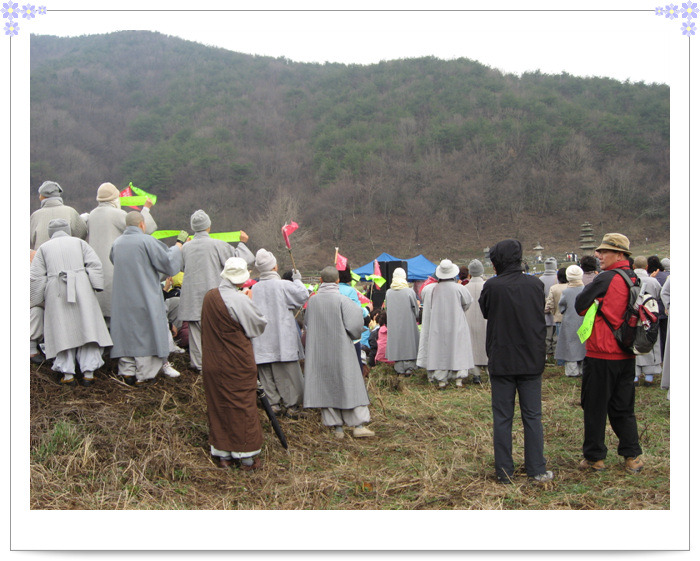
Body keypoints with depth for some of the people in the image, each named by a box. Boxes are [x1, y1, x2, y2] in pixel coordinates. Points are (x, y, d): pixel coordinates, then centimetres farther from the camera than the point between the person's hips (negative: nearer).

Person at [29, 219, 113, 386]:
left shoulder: (44, 248, 12)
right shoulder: (79, 242, 13)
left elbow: (35, 276, 6)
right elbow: (95, 264, 0)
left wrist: (38, 299, 12)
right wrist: (94, 286, 2)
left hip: (56, 293, 0)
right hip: (81, 289, 0)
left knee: (63, 331, 4)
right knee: (87, 328, 1)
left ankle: (68, 374, 1)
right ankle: (88, 373, -2)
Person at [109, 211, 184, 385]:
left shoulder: (117, 243, 5)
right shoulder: (146, 241, -12)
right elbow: (167, 262, -10)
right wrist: (177, 248, 9)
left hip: (122, 299, 5)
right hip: (145, 297, -5)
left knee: (125, 333, 11)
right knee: (145, 332, 3)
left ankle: (127, 372, 13)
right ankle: (143, 374, 5)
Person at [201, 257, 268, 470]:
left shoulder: (209, 297, 0)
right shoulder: (240, 300, -20)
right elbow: (260, 325, -10)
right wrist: (251, 301, 2)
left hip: (212, 362, 6)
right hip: (237, 364, -6)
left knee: (218, 406, 14)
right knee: (242, 407, 5)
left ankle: (222, 454, 22)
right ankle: (246, 457, 14)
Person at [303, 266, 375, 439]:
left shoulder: (312, 300, -2)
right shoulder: (342, 300, -13)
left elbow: (307, 322, 10)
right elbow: (354, 324, -16)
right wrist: (354, 336, 5)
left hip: (319, 351, 3)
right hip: (341, 349, -3)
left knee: (326, 386, 9)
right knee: (350, 384, 5)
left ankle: (336, 426, 11)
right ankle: (358, 425, 4)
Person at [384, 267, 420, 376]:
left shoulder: (388, 292, -4)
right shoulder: (409, 291, -12)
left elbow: (387, 309, 6)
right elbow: (416, 309, -4)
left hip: (393, 325, 2)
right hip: (408, 323, -2)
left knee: (396, 344, 8)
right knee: (409, 344, 8)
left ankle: (400, 370, 12)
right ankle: (409, 368, 8)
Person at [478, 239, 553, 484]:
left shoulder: (492, 286, -14)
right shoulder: (535, 284, -3)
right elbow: (541, 315, 11)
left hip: (501, 361, -2)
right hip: (532, 361, 2)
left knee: (502, 417, 7)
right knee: (532, 416, 10)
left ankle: (505, 472, 11)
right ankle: (537, 470, 12)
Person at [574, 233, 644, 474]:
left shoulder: (605, 279, -16)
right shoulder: (635, 280, 7)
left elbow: (580, 306, -9)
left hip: (601, 355, -7)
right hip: (626, 356, 7)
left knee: (595, 408, 5)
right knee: (623, 408, 15)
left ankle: (594, 458, 13)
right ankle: (632, 457, 16)